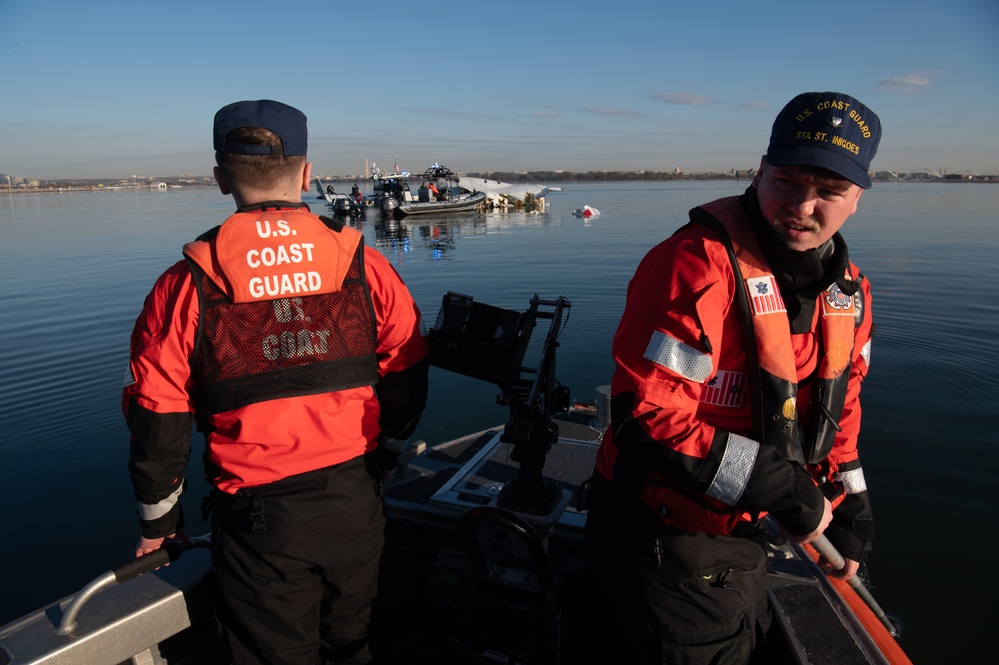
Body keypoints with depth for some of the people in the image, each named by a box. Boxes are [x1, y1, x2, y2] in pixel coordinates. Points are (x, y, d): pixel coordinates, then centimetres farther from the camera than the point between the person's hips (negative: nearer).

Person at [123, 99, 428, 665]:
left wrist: (159, 520, 12)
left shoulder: (187, 285, -12)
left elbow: (157, 422, -5)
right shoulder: (364, 264, -7)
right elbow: (407, 382, 2)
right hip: (355, 505, 2)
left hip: (258, 518, -1)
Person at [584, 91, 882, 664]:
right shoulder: (698, 263, -27)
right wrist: (781, 486, -27)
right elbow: (645, 417, -31)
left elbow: (838, 405, 16)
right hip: (665, 539, -8)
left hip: (741, 531, 8)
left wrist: (849, 499, 10)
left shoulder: (849, 291, 1)